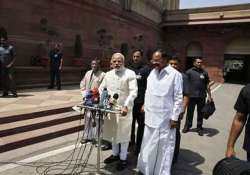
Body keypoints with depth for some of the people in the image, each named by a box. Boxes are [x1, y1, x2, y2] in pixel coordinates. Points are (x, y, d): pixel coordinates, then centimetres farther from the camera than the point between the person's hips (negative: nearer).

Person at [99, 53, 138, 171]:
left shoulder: (130, 74, -9)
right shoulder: (108, 74, 8)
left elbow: (133, 92, -17)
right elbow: (101, 88, 15)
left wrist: (126, 106, -28)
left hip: (124, 108, -5)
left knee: (123, 134, 7)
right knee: (112, 132, 17)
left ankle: (123, 158, 23)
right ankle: (115, 154, 36)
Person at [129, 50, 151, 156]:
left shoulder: (146, 69, -4)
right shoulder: (130, 69, 11)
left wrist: (145, 103, -16)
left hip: (141, 103, -5)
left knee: (141, 125, 5)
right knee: (130, 123, 14)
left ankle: (138, 147, 17)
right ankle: (131, 141, 33)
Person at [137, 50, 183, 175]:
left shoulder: (175, 74, -9)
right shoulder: (152, 72, 8)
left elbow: (178, 98, -9)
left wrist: (175, 117, -10)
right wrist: (145, 107, 10)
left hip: (165, 118, -5)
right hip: (150, 116, 5)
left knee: (164, 146, 8)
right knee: (148, 145, 14)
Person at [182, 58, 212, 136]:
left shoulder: (204, 73, 6)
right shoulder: (189, 72, 0)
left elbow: (207, 85, 9)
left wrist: (209, 96, 6)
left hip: (201, 97, 2)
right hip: (191, 96, -2)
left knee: (200, 113, 10)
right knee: (189, 112, 8)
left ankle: (199, 128, 23)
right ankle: (187, 126, 22)